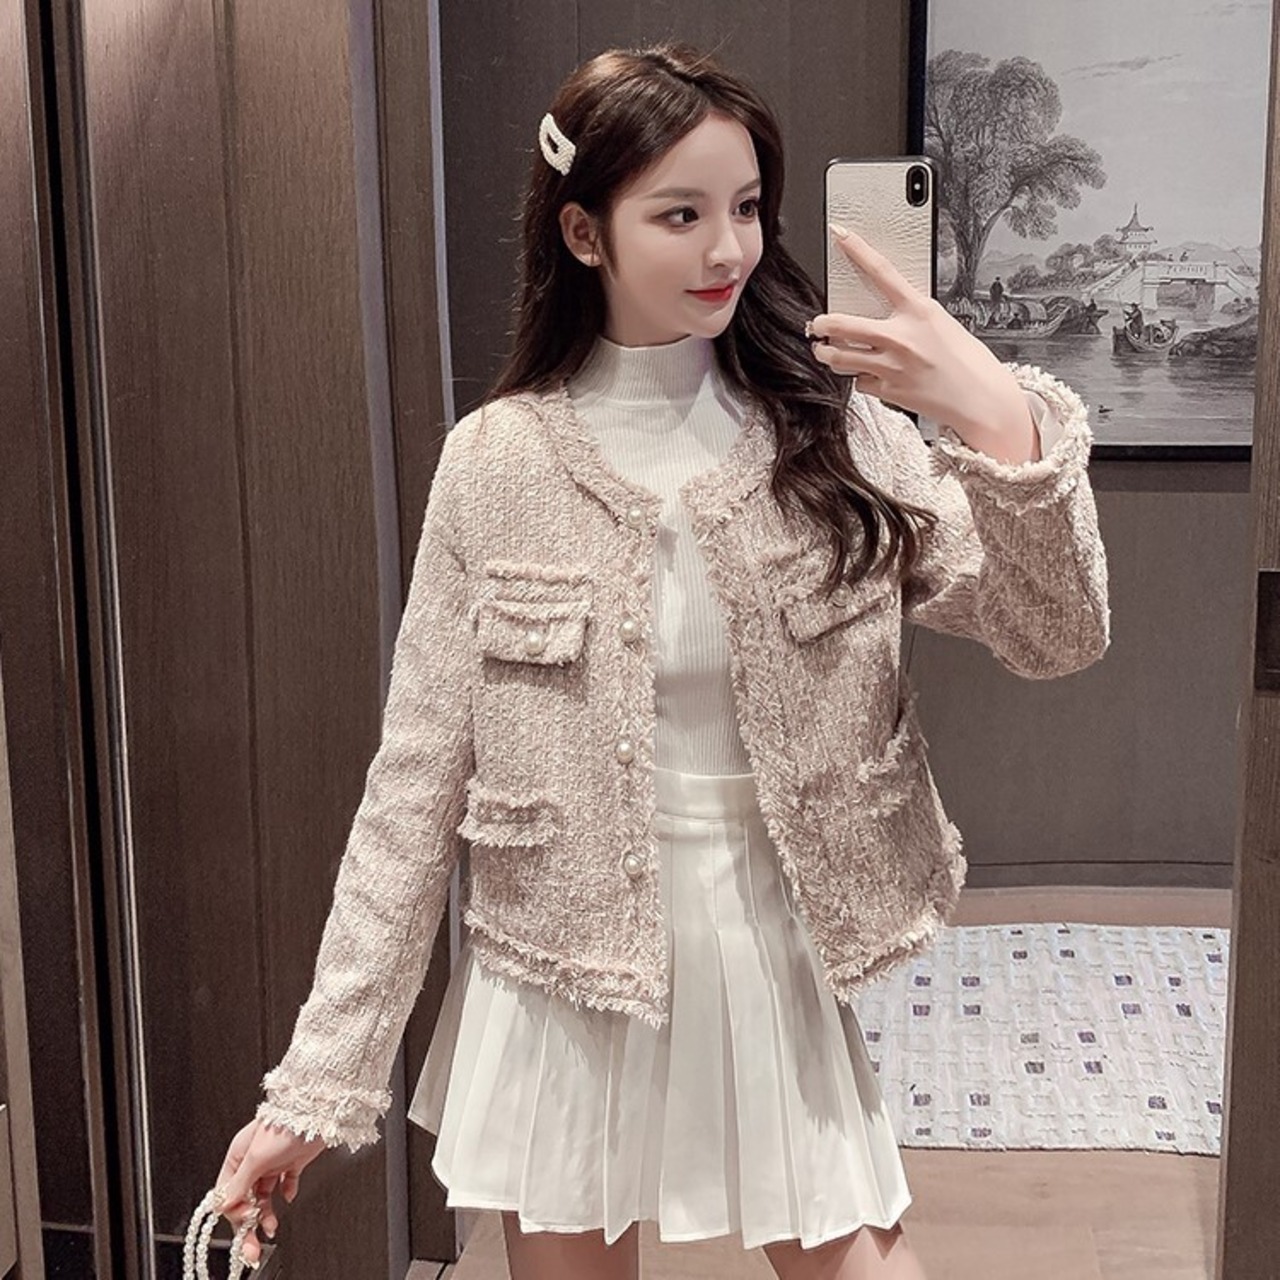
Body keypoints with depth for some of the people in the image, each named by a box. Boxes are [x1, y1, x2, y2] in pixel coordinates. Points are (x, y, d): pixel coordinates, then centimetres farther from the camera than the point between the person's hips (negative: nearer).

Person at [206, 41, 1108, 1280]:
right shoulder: (497, 462, -8)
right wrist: (316, 1084, -5)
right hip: (562, 979, 0)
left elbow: (1056, 639, -9)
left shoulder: (835, 428, -4)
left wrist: (1003, 423, -27)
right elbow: (414, 792, -5)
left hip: (776, 963, 1)